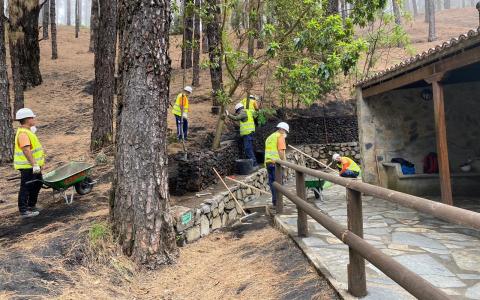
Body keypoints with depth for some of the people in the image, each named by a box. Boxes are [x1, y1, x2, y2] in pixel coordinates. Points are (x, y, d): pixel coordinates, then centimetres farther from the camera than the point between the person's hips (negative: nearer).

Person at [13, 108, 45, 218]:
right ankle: (23, 211, 8)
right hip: (27, 166, -11)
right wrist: (34, 165, -30)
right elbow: (26, 151, -28)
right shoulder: (23, 134, -20)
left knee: (37, 184, 19)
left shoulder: (28, 131, 15)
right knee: (26, 187, -2)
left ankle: (31, 206, 33)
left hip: (33, 165, 11)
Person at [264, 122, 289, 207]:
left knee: (272, 181, 10)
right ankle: (277, 201, -3)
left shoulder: (269, 137, 23)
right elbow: (281, 151, -13)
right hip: (276, 162, -8)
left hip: (268, 162, 8)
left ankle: (274, 201, 13)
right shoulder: (280, 136, -3)